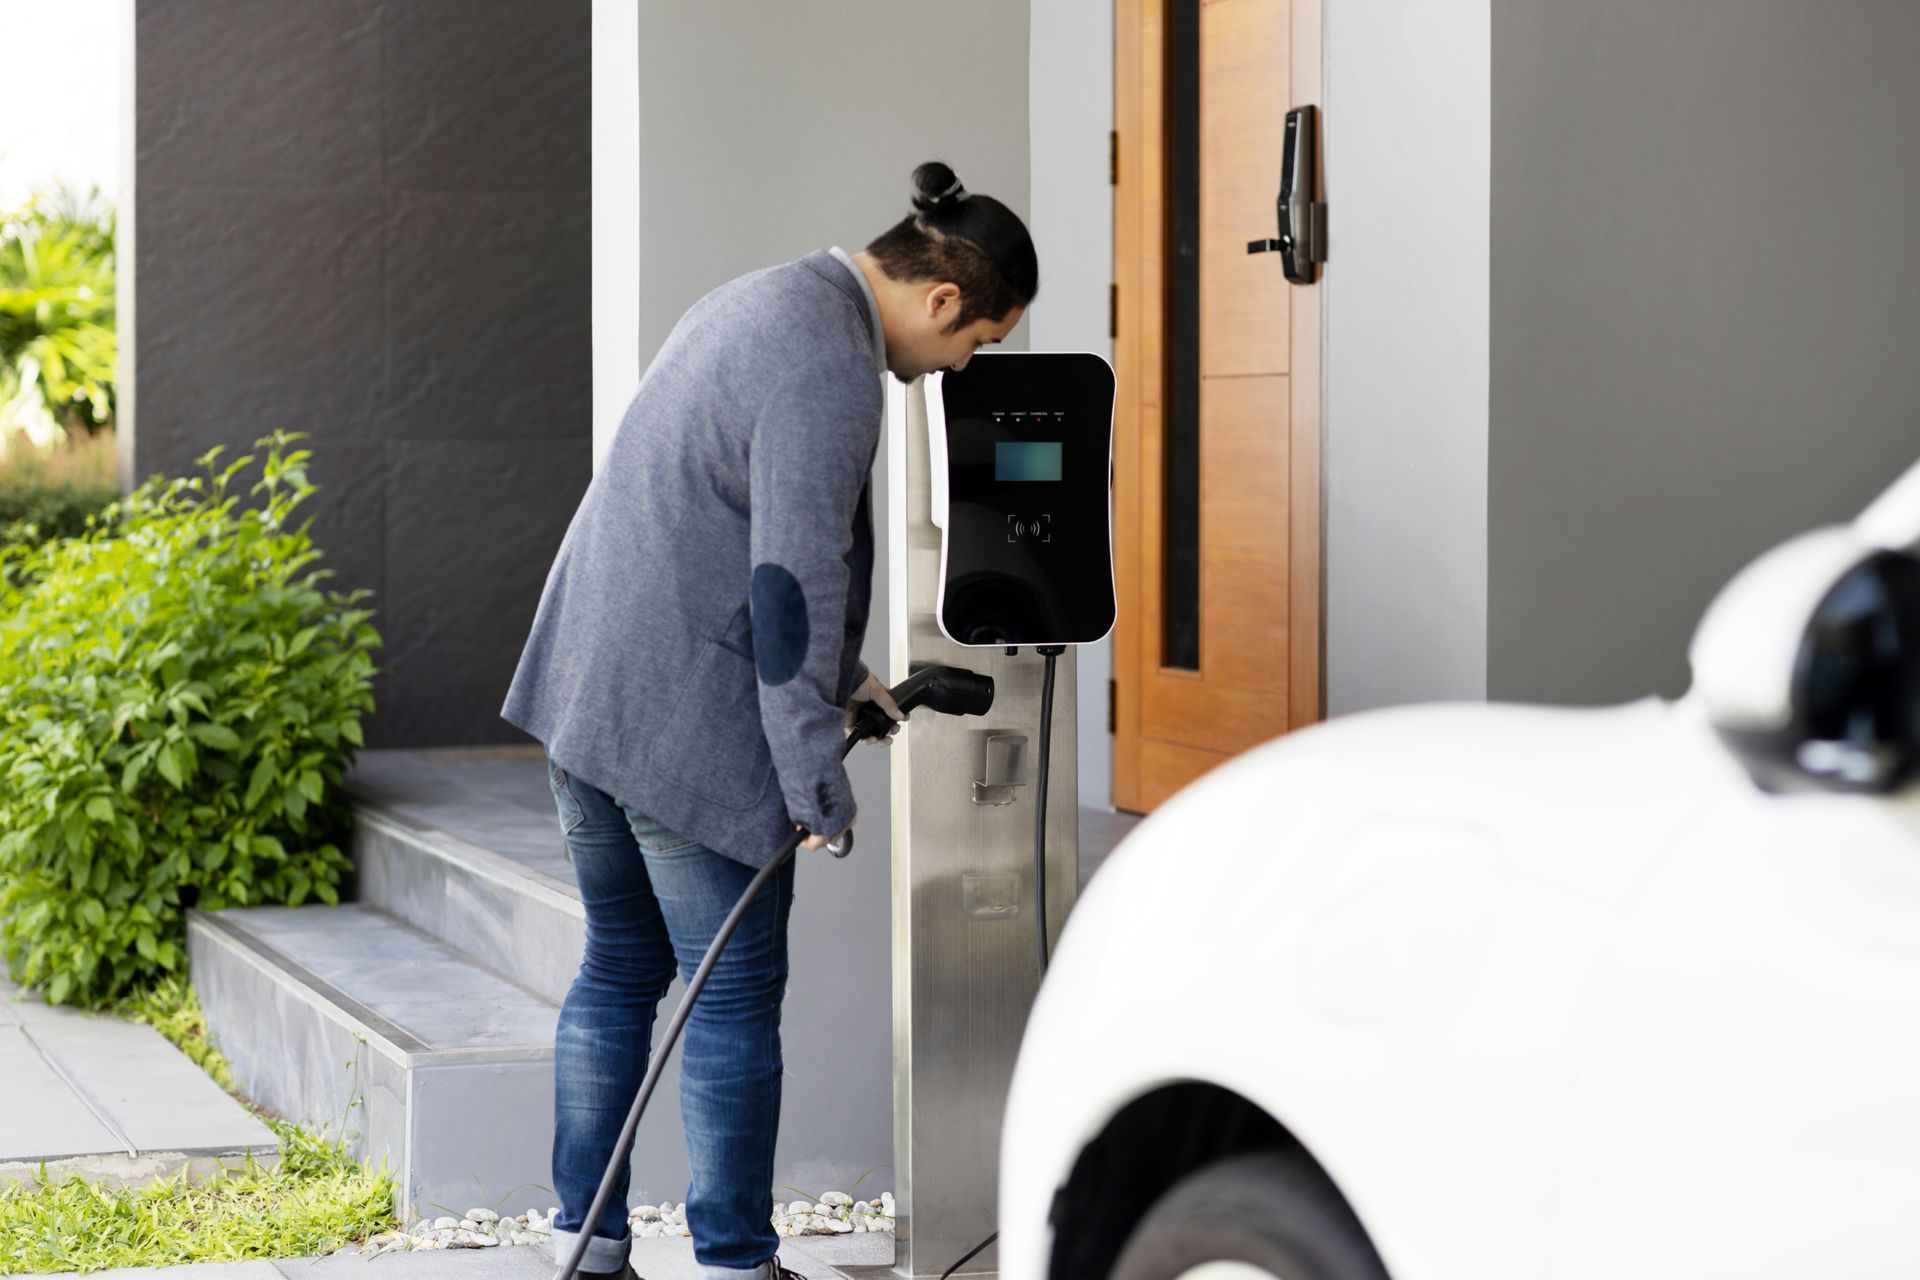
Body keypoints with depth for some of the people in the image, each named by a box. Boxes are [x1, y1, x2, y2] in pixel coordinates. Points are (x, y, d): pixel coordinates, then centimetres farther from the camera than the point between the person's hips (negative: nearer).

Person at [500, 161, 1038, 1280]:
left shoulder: (768, 302, 15)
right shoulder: (832, 369, -18)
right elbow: (797, 581, -20)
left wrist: (833, 673, 26)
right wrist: (818, 785, -14)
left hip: (585, 684, 10)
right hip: (690, 720, -10)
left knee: (620, 970, 17)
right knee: (736, 998, 1)